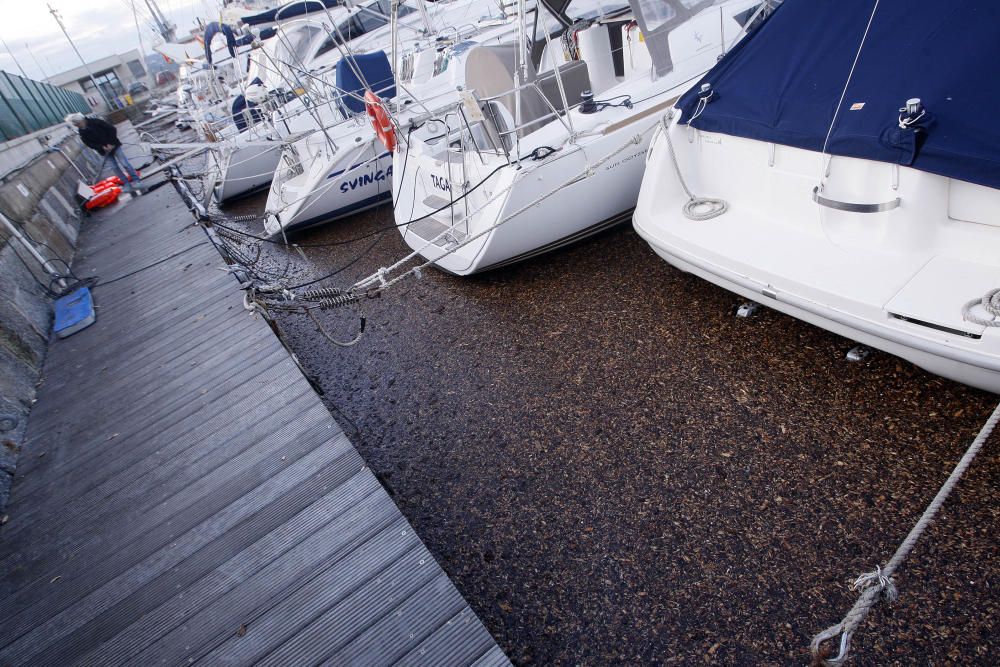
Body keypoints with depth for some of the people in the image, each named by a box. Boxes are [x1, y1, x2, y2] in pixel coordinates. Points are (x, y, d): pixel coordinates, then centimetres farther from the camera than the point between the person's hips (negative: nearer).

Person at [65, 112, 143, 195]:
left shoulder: (95, 122, -10)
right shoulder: (82, 133, 1)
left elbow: (112, 129, -12)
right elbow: (90, 144, -1)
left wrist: (111, 143, -16)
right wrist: (101, 147, -19)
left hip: (113, 145, -4)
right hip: (104, 150, 4)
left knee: (125, 163, -6)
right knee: (115, 167, 0)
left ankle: (136, 181, 3)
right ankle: (127, 185, 4)